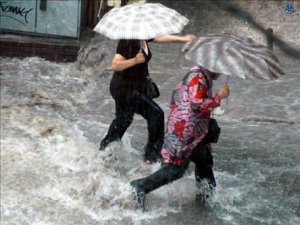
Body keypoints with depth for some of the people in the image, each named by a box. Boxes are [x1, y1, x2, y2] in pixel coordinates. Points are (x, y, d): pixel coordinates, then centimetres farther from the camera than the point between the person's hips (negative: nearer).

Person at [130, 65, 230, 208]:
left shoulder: (203, 77, 15)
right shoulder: (198, 76, -16)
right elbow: (197, 105, -24)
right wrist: (219, 96, -17)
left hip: (193, 134, 11)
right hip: (183, 133, -11)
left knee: (205, 161, 17)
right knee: (176, 169, -7)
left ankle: (206, 197, 31)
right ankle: (141, 186, 0)